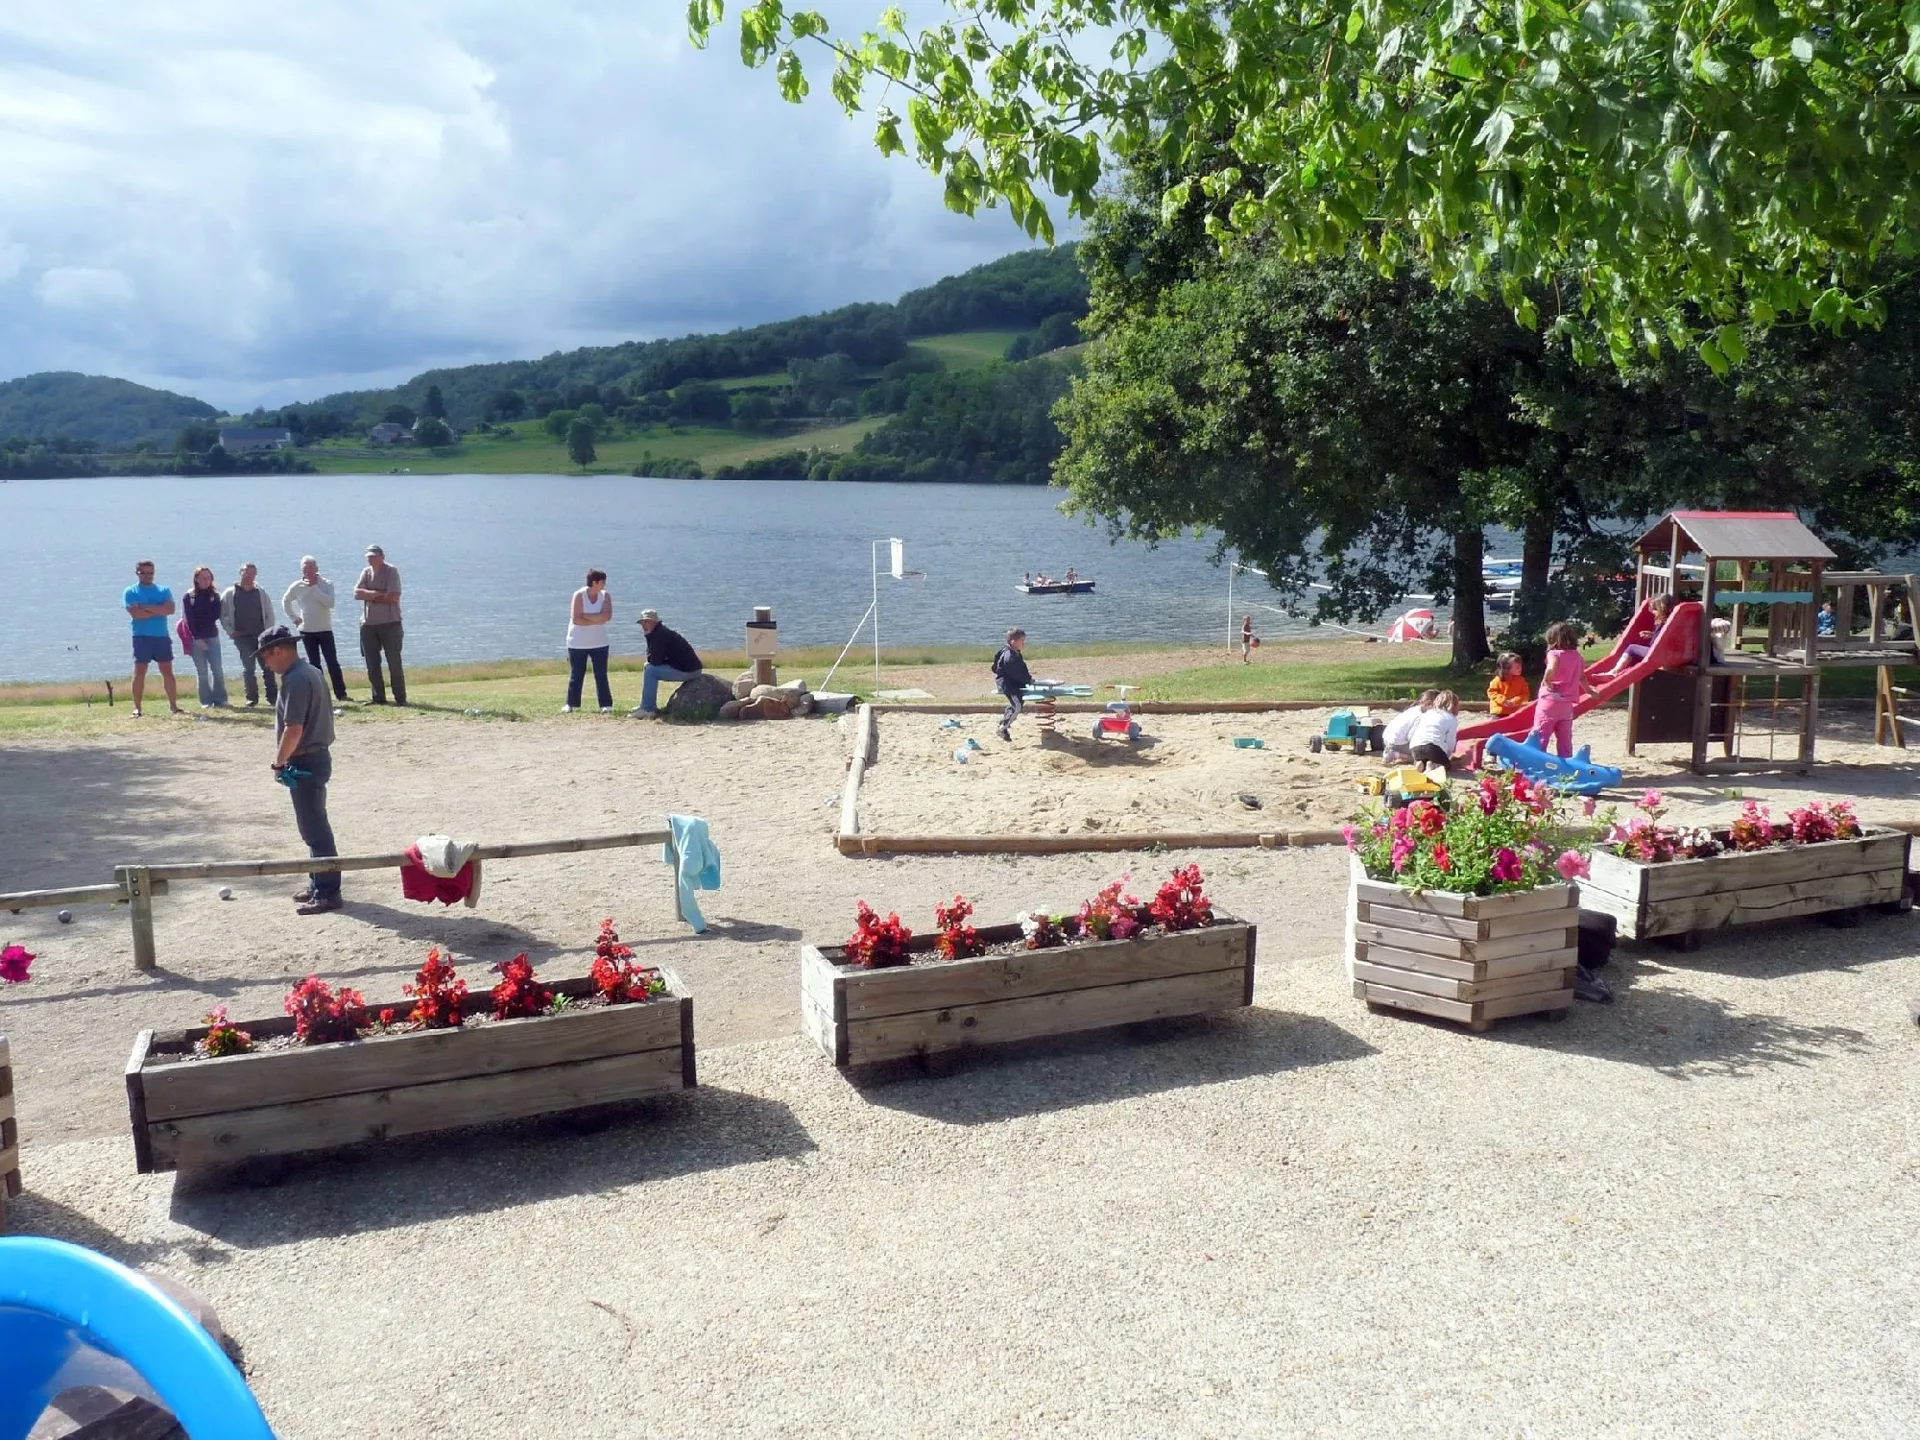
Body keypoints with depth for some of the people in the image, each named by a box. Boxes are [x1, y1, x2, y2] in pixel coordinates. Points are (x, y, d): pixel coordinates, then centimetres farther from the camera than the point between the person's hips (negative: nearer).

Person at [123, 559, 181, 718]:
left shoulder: (163, 590, 11)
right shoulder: (130, 592, 4)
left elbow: (170, 609, -7)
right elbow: (136, 613, -12)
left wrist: (146, 607, -11)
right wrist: (159, 610, -8)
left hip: (162, 637, 2)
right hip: (142, 637, -2)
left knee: (167, 671, 4)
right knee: (139, 673, -3)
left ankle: (173, 705, 9)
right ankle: (136, 707, 0)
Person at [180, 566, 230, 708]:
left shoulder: (215, 596, 10)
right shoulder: (189, 596, 2)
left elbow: (216, 615, 1)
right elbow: (188, 619, -4)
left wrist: (200, 619, -8)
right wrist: (197, 638, -11)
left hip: (212, 637, 2)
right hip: (196, 639, -1)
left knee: (217, 670, -6)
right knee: (202, 672, 0)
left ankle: (220, 700, -1)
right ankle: (206, 701, 4)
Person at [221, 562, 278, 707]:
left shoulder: (261, 593, 6)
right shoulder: (230, 593, 2)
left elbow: (269, 615, 10)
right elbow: (222, 615, 6)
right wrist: (230, 631, -2)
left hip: (261, 636, 1)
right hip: (242, 637, -1)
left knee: (268, 667, -1)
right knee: (248, 669, 1)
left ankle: (272, 697, 4)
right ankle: (252, 698, 8)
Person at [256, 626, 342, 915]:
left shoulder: (295, 681, -19)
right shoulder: (311, 673, 12)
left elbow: (293, 730, -24)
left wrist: (278, 763, -12)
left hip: (306, 763, -10)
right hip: (316, 757, 10)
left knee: (315, 829, -5)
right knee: (313, 826, 17)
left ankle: (328, 893, 0)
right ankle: (319, 885, 24)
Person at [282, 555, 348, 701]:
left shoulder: (326, 584, -6)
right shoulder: (297, 586, 2)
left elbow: (330, 603, -22)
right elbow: (285, 601, 19)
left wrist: (314, 587, -19)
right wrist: (293, 617, 10)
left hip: (325, 630, -2)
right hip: (307, 631, 2)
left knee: (333, 663, -5)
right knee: (314, 664, 5)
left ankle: (341, 694, -3)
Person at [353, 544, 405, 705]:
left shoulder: (391, 572, -4)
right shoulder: (366, 572, 11)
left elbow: (394, 597, -15)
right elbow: (357, 593, -3)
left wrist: (369, 596, -8)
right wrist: (378, 594, -14)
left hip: (389, 622, -5)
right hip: (368, 623, 5)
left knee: (394, 662, -3)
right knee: (372, 664, 6)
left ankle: (400, 698, 1)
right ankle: (378, 698, 14)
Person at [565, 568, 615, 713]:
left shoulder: (605, 596, -3)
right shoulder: (579, 595, -12)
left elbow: (607, 616, -18)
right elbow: (576, 620, -20)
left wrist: (586, 616, -20)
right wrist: (597, 620, -17)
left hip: (599, 643, 2)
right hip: (578, 643, -2)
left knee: (601, 675, 2)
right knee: (576, 675, 6)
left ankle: (606, 705, 4)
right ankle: (571, 704, 17)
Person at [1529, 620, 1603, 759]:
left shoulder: (1554, 654, -9)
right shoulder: (1577, 656, 11)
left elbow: (1552, 668, -32)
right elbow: (1582, 677, 24)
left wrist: (1546, 681, -16)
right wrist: (1590, 691, 40)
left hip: (1550, 700, -6)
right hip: (1567, 703, 6)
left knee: (1539, 735, -2)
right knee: (1565, 739, 12)